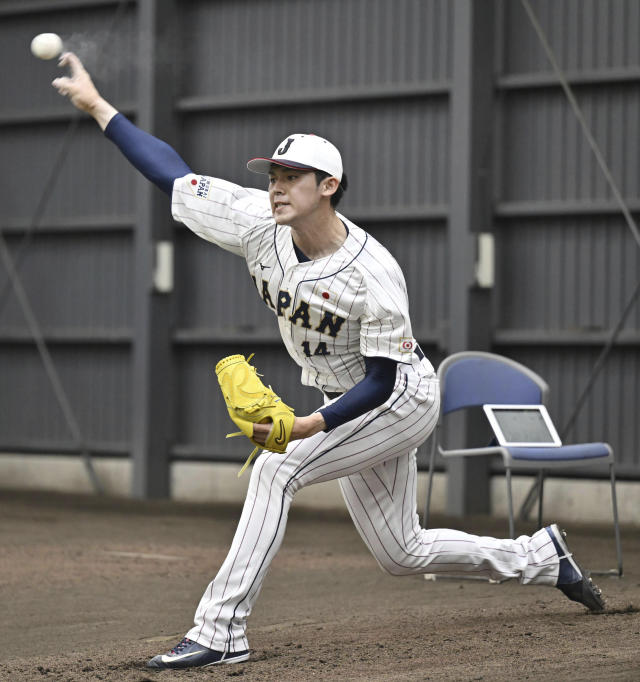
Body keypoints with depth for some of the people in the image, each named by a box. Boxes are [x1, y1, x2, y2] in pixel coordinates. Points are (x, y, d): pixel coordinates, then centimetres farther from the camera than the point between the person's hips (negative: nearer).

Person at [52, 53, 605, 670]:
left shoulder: (372, 274, -30)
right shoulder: (258, 222, -14)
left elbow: (382, 379, -24)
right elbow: (174, 175, -10)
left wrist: (309, 426, -37)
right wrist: (97, 106, -13)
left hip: (401, 399, -8)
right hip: (343, 404, 8)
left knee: (277, 467, -25)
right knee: (402, 553, 14)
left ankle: (220, 631, -23)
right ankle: (540, 557, 35)